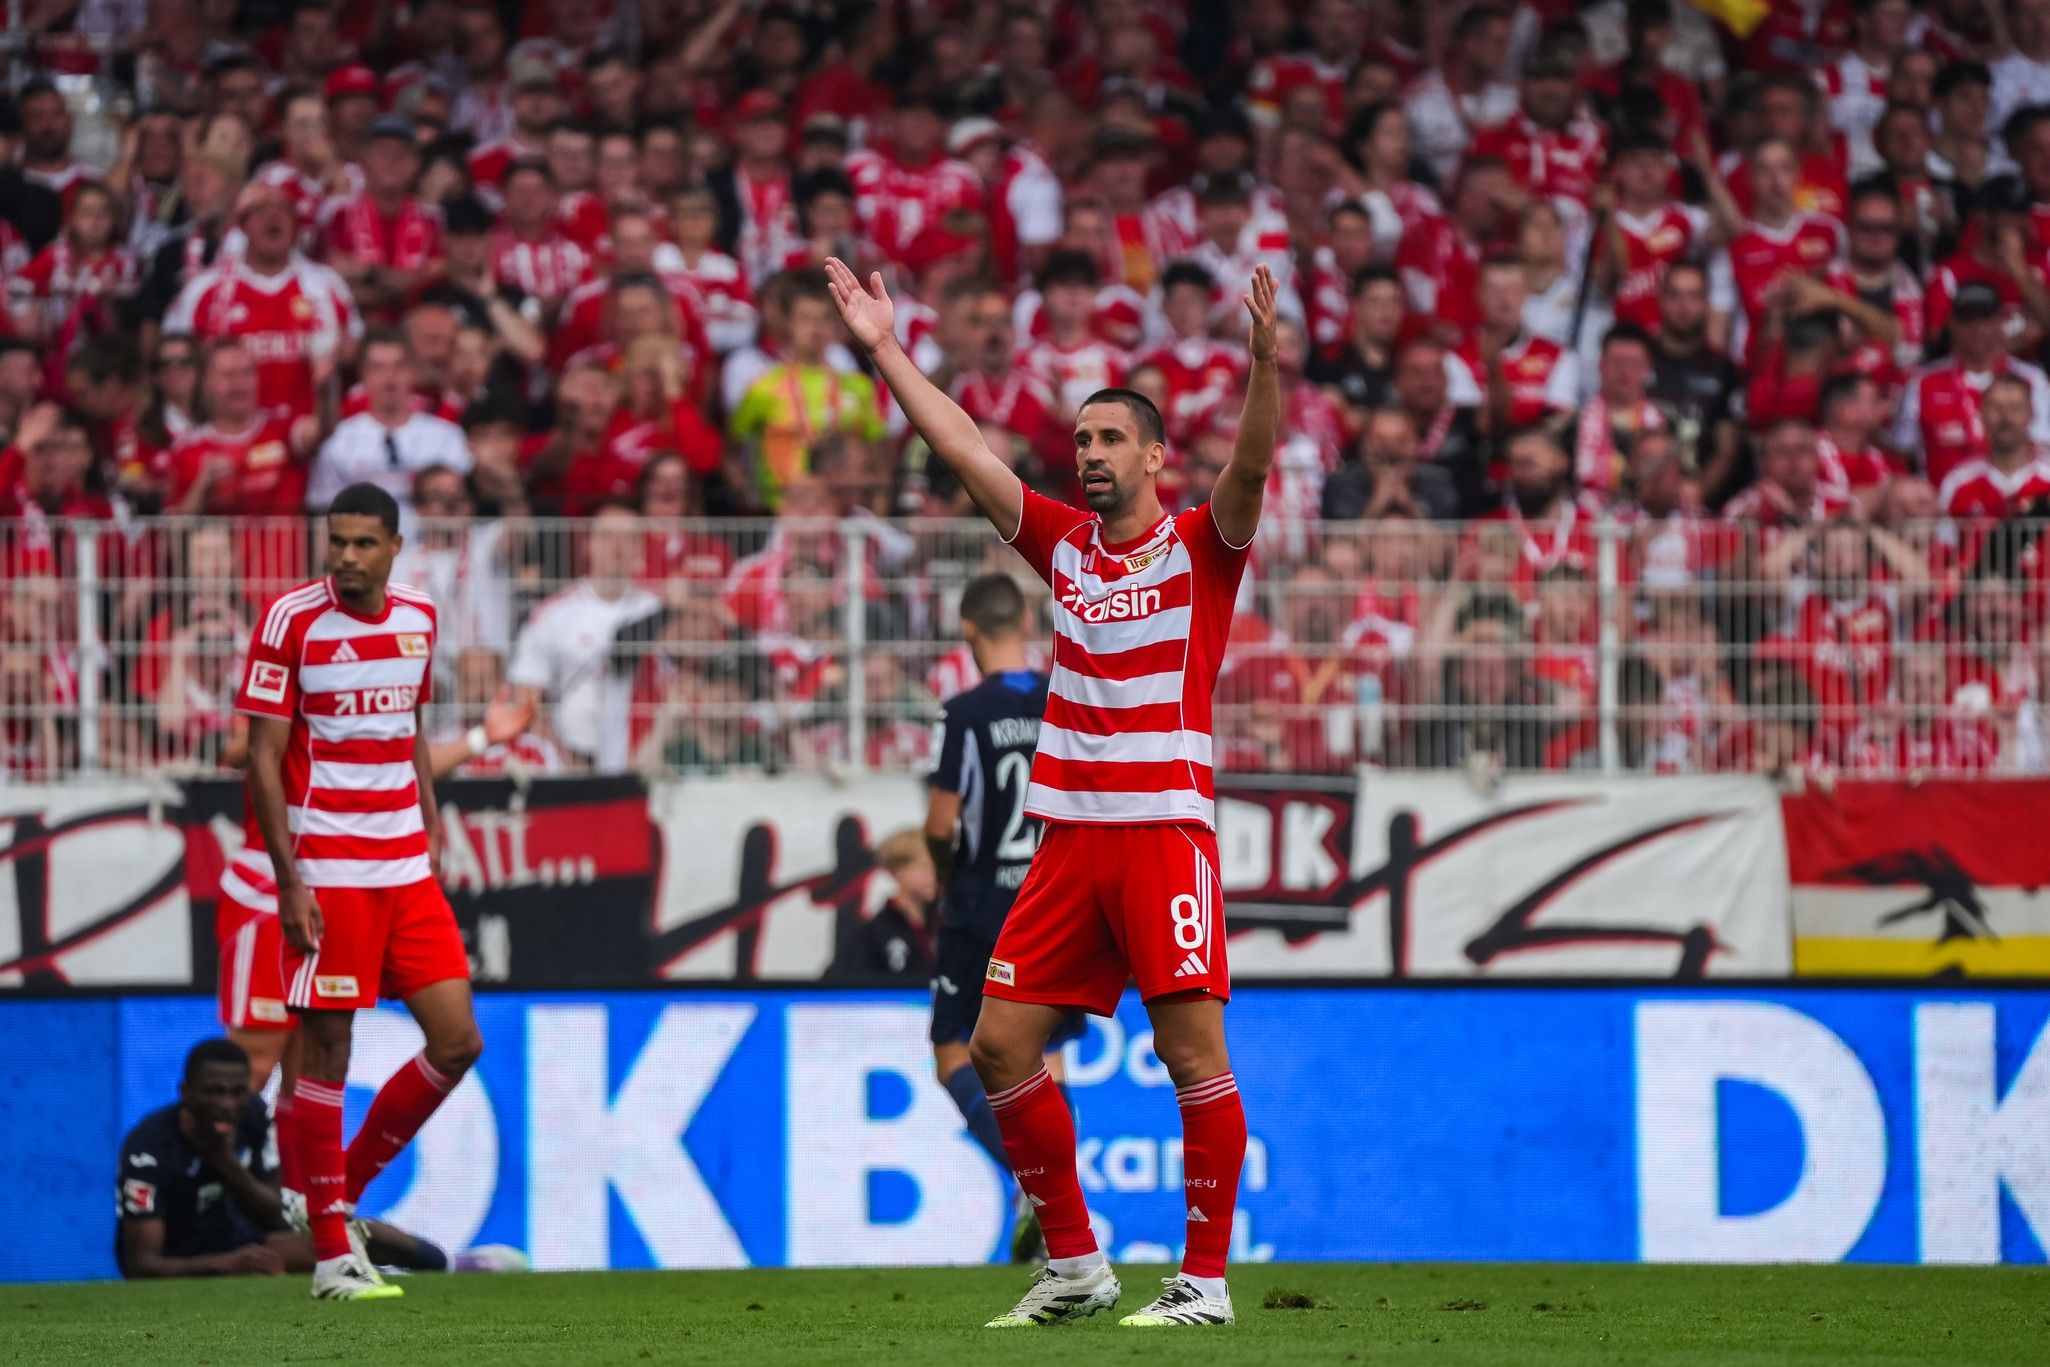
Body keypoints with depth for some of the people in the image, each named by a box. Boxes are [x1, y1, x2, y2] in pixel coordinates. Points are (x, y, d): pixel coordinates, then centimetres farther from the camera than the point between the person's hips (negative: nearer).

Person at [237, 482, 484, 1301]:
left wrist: (432, 827, 12)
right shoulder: (292, 620, -8)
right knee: (326, 1052, -3)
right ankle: (331, 1254, 4)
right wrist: (290, 881, -14)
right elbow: (263, 758, -9)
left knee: (457, 1042, 2)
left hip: (406, 867, 6)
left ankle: (346, 1185, 19)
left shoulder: (417, 619, 8)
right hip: (327, 872, -6)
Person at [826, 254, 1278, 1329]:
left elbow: (1251, 466, -17)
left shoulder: (1201, 544, 0)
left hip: (1165, 829, -6)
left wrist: (1264, 360, -33)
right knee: (1000, 1044, 3)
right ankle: (1074, 1266, 12)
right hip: (1069, 837, 6)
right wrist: (884, 350, 13)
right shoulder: (1065, 544, 14)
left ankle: (1205, 1279, -4)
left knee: (1192, 1049, -9)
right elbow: (964, 450, 15)